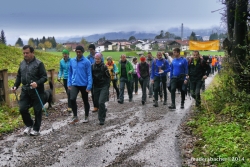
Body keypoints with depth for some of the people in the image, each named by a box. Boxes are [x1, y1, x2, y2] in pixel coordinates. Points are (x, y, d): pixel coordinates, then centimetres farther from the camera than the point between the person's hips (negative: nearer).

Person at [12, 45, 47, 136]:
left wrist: (37, 83, -28)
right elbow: (19, 76, 18)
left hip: (37, 91, -5)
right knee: (22, 109, 2)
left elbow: (44, 77, -11)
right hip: (25, 90, 5)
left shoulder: (39, 63, -8)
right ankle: (29, 125, 26)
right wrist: (15, 86, 4)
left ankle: (36, 129, 19)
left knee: (37, 110, 4)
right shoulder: (22, 63, 10)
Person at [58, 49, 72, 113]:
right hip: (65, 79, 6)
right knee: (67, 93, 14)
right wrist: (59, 76, 2)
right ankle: (70, 106, 28)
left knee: (69, 92, -12)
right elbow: (61, 69, 15)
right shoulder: (61, 61, 5)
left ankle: (69, 107, -5)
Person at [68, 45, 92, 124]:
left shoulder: (86, 61, -10)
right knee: (72, 99, -16)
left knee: (85, 101, 11)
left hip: (84, 85, -2)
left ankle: (86, 117, 29)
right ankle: (75, 117, 0)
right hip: (74, 84, 3)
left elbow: (89, 74, -10)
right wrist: (69, 83, 5)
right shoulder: (72, 61, 3)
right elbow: (70, 73, 10)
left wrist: (89, 86, -15)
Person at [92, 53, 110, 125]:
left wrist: (107, 86, -4)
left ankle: (101, 119, -4)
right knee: (97, 102, 13)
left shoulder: (104, 67, -9)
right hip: (96, 87, 4)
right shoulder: (92, 66, 0)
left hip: (104, 87, -4)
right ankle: (104, 110, 45)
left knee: (101, 102, -15)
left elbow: (108, 77, -1)